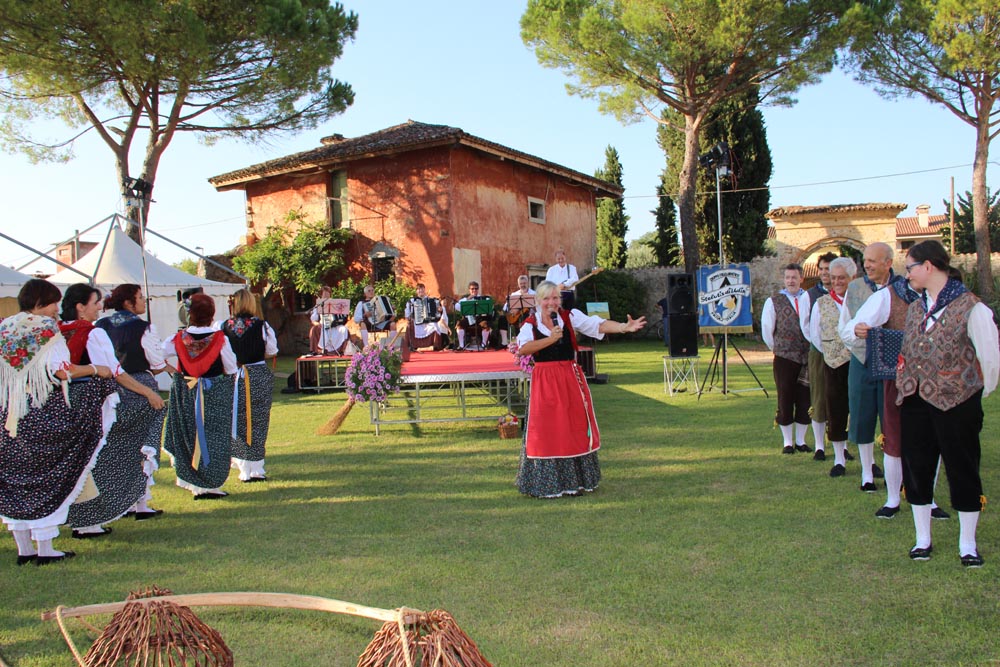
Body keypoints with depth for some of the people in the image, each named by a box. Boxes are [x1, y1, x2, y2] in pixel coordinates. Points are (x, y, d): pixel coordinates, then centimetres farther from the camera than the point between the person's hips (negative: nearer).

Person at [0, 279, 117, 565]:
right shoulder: (46, 329, -10)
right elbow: (63, 371, -18)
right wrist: (96, 369, -6)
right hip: (43, 414, -6)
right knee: (45, 477, 2)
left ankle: (24, 548, 16)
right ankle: (44, 549, 6)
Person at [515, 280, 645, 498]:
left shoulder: (570, 317, 3)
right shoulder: (530, 324, 0)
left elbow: (598, 325, -9)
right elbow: (522, 349, -17)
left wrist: (625, 327, -23)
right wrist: (550, 339, -19)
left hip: (571, 377, 2)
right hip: (544, 381, -2)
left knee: (576, 427, 8)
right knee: (547, 431, 1)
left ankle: (576, 480, 22)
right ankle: (548, 484, 12)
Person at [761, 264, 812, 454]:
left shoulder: (810, 299, 3)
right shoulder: (774, 301, 0)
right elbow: (766, 330, 5)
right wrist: (776, 347, 9)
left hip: (808, 357, 2)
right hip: (784, 358, -1)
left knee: (805, 399, 6)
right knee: (785, 400, 2)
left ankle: (800, 440, 19)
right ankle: (787, 442, 13)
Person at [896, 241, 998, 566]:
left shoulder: (970, 307, -11)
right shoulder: (915, 307, 10)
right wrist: (907, 384, 14)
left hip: (957, 402, -6)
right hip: (915, 400, 6)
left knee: (962, 469, 4)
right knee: (916, 468, 10)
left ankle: (967, 543, 18)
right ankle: (922, 538, 23)